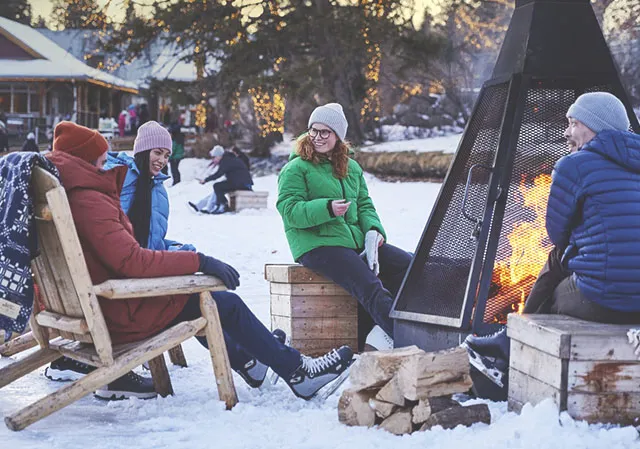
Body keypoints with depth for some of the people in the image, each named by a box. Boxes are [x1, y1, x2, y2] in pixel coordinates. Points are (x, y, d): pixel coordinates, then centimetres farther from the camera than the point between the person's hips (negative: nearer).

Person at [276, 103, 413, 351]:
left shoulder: (352, 168, 20)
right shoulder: (296, 169, 0)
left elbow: (364, 204, 20)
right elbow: (289, 209, -11)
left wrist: (374, 229, -3)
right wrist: (327, 209, -26)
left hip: (355, 240, 8)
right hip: (316, 244, -8)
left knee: (408, 265, -9)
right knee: (368, 284, -29)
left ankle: (383, 332, -17)